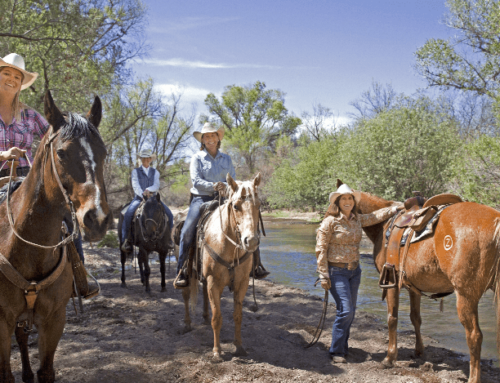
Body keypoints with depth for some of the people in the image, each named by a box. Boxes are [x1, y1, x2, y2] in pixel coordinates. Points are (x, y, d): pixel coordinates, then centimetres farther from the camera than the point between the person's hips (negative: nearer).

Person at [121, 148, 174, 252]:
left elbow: (156, 186, 0)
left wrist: (148, 190, -23)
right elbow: (135, 186, -5)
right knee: (128, 214, -30)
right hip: (139, 198, -2)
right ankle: (126, 239, -19)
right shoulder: (135, 171, 9)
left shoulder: (155, 172, 15)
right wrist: (143, 195, -24)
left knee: (169, 214, -16)